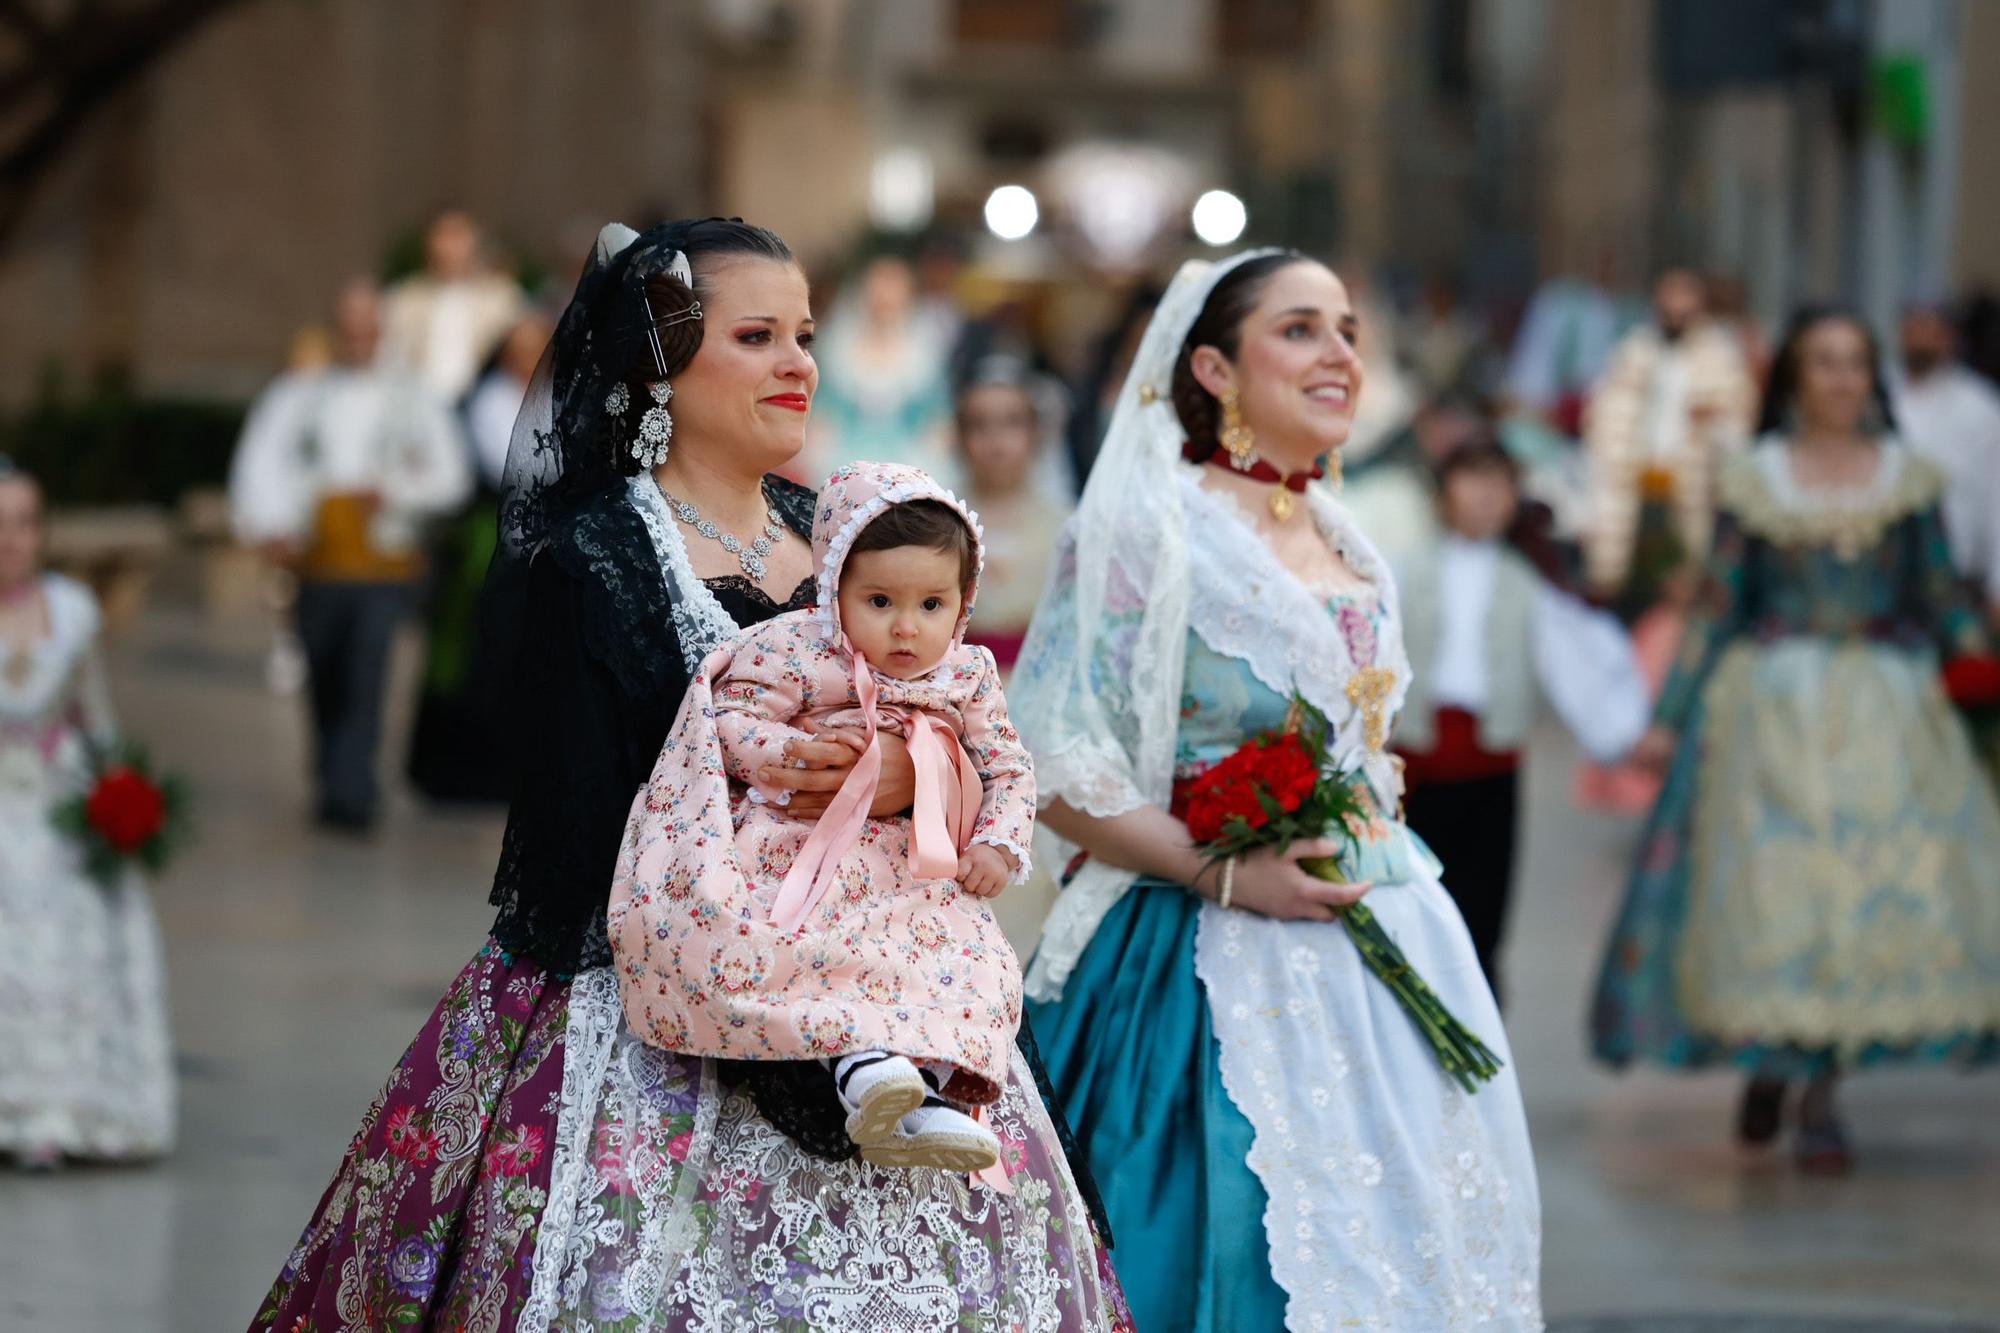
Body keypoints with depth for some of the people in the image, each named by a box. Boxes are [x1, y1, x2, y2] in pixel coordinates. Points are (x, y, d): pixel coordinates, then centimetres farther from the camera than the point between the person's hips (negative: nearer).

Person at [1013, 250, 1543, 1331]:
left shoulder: (1351, 551, 14)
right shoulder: (1148, 526, -8)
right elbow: (1049, 765, -13)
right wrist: (1225, 875, -18)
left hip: (1386, 952, 7)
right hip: (1218, 958, -7)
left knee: (1390, 1244, 5)